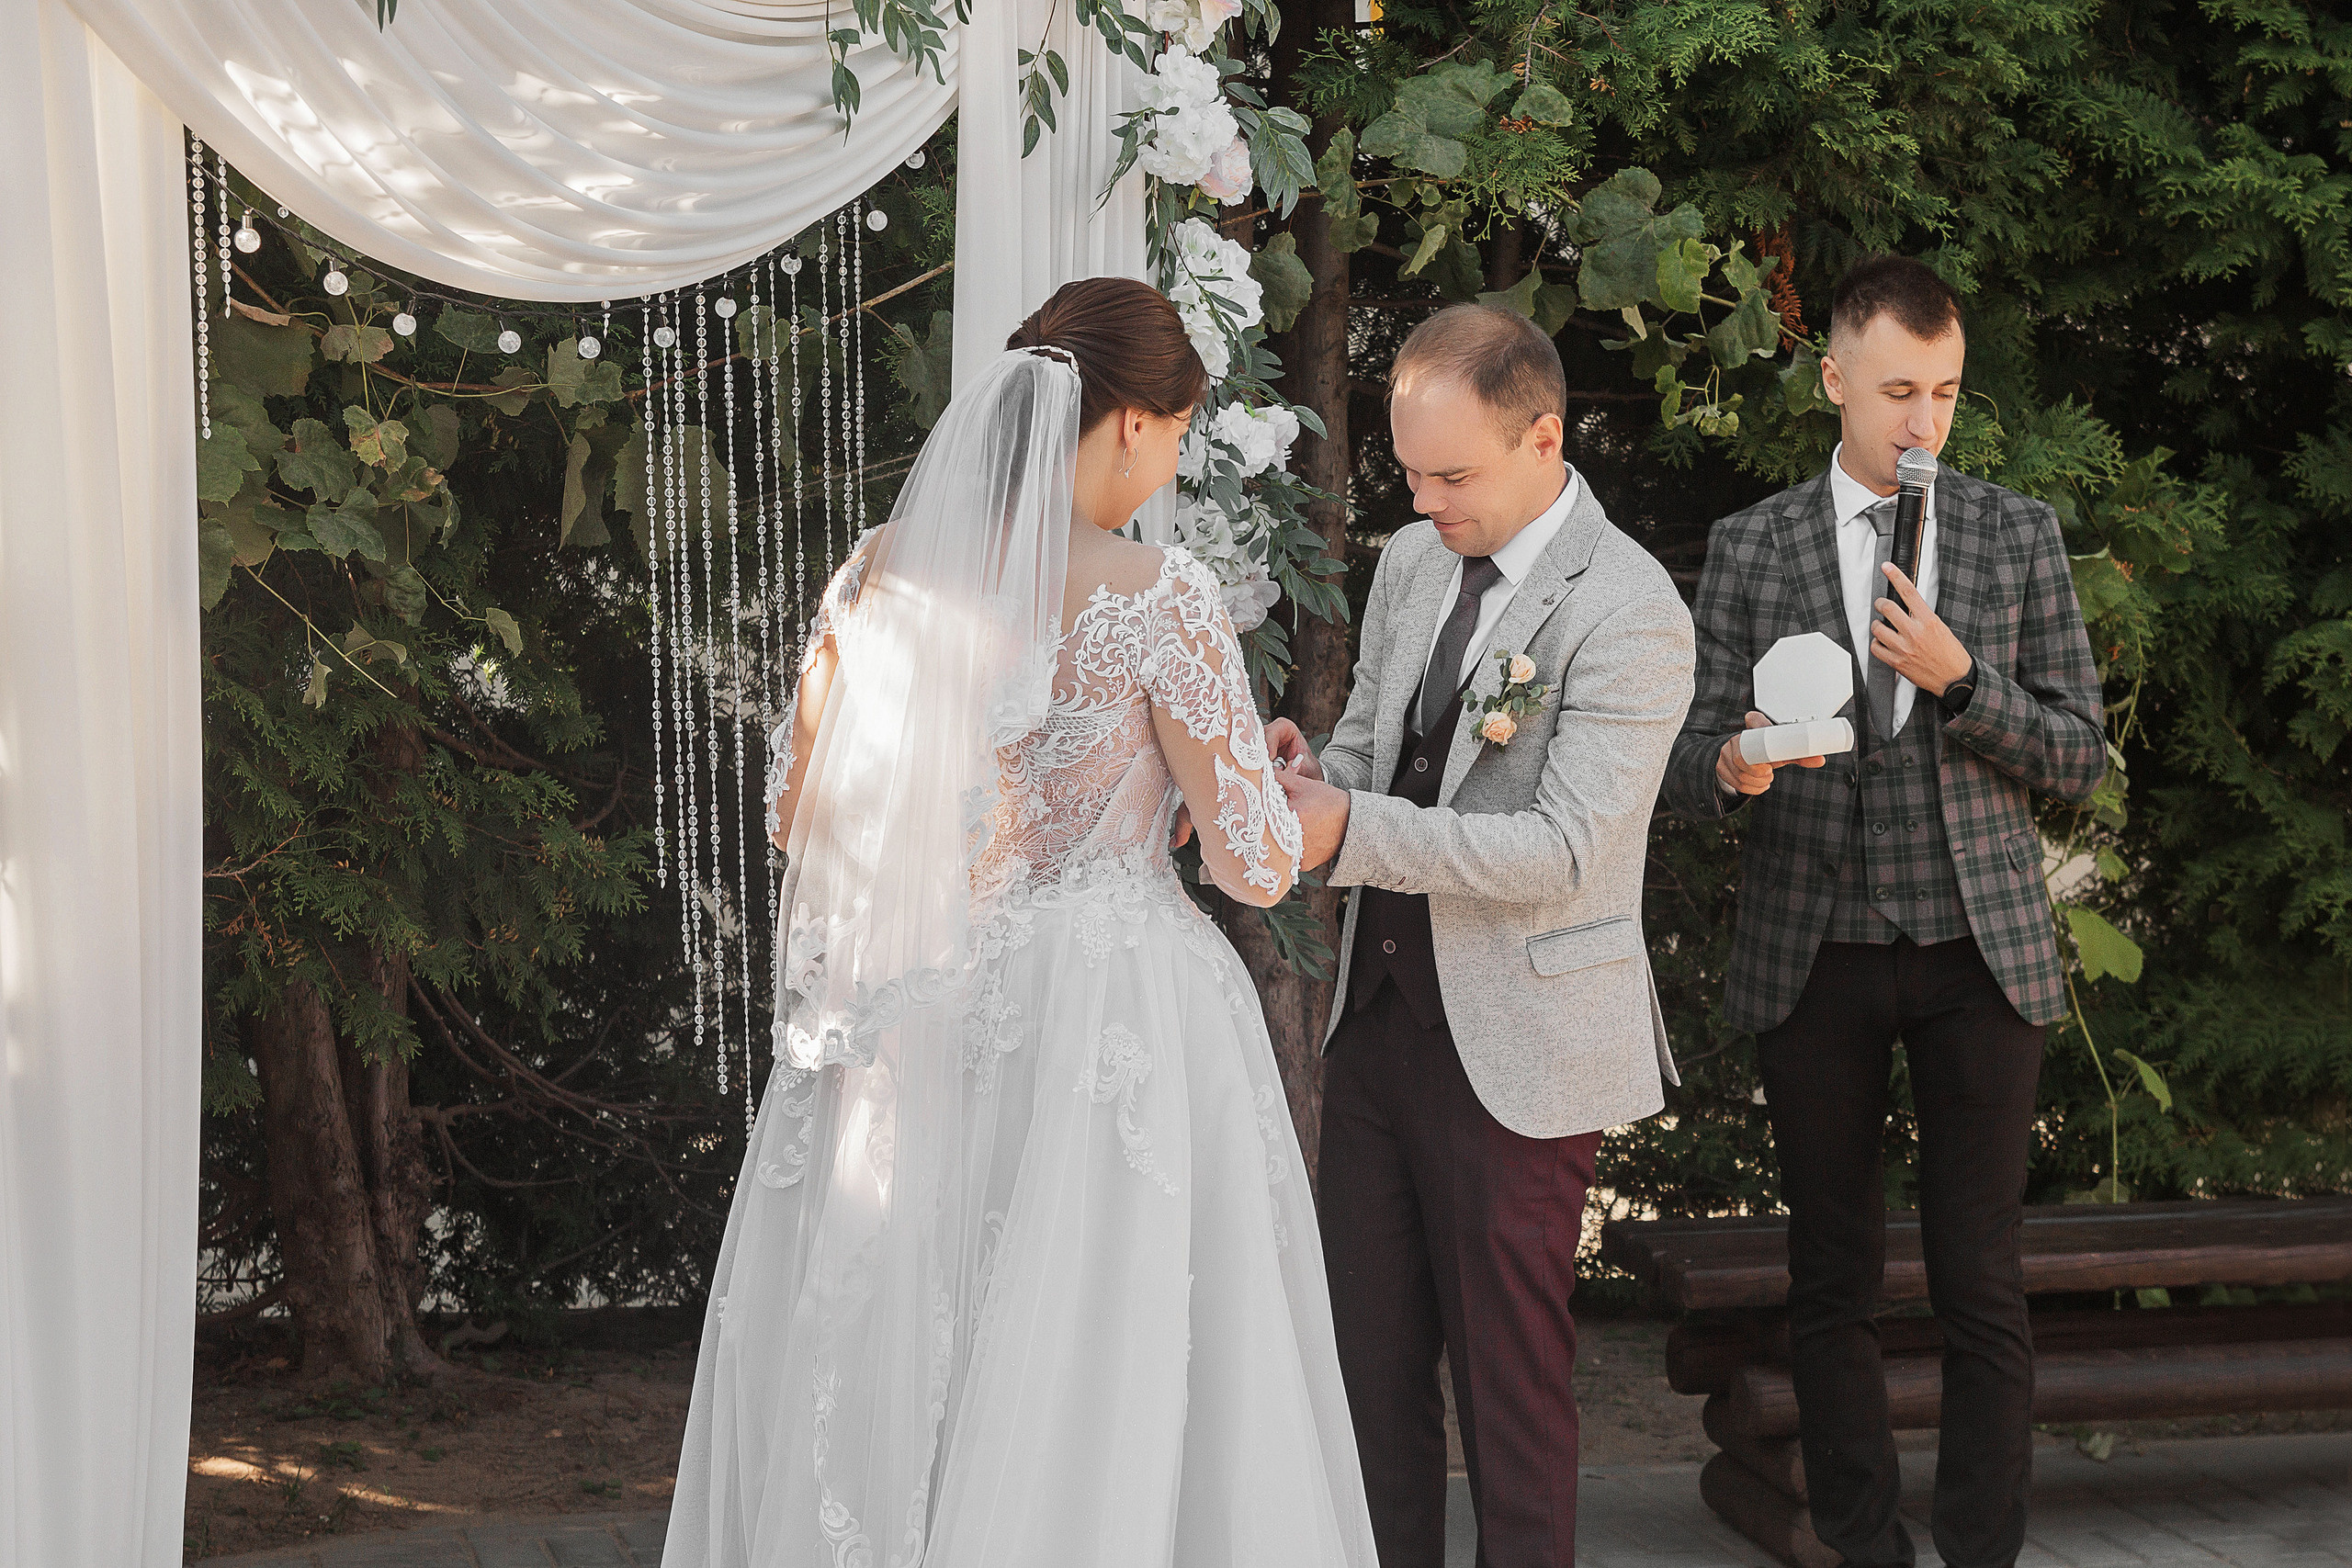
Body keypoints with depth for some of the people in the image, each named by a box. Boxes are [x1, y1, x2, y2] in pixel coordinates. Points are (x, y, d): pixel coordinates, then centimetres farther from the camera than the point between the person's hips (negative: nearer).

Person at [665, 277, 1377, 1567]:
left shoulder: (881, 571, 2)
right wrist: (1301, 812, 11)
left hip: (905, 1039, 5)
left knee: (889, 1392, 14)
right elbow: (1255, 863, -10)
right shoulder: (1155, 598, -13)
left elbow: (795, 813, 10)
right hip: (1107, 1026, -5)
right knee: (1100, 1418, 6)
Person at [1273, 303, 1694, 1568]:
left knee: (1511, 1369, 4)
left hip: (1514, 1048, -7)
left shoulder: (1628, 612, -16)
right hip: (1379, 1012, 7)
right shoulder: (1410, 561, 8)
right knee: (1368, 1353, 13)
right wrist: (1314, 774, -5)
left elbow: (1562, 847, -22)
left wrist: (1350, 832, -28)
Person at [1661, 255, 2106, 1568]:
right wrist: (1735, 767, -20)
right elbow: (1695, 769, 4)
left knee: (1984, 1287, -1)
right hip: (1815, 959, 1)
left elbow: (2083, 757, 3)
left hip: (1981, 953, 0)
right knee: (1834, 1282, 7)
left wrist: (1959, 679, -14)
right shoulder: (1751, 548, 5)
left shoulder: (2021, 535, 5)